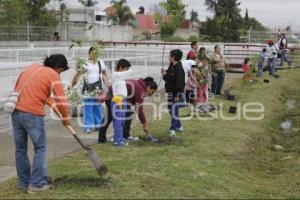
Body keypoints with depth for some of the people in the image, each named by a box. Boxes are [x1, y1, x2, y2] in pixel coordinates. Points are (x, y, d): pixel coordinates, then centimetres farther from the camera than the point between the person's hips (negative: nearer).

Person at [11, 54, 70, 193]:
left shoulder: (32, 67, 18)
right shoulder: (53, 75, -1)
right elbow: (61, 100, -7)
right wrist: (66, 118, 9)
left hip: (16, 111, 7)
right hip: (33, 114, -7)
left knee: (20, 149, 14)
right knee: (40, 148, 7)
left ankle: (23, 182, 23)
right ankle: (36, 184, 7)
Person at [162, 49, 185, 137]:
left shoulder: (179, 68, -17)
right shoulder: (171, 67, 11)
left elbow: (180, 83, -20)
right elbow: (167, 79, 19)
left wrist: (177, 95, -22)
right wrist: (164, 74, -1)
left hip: (177, 93, -10)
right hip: (171, 92, 10)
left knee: (174, 110, -10)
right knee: (170, 109, 15)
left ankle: (173, 129, -4)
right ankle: (179, 126, 28)